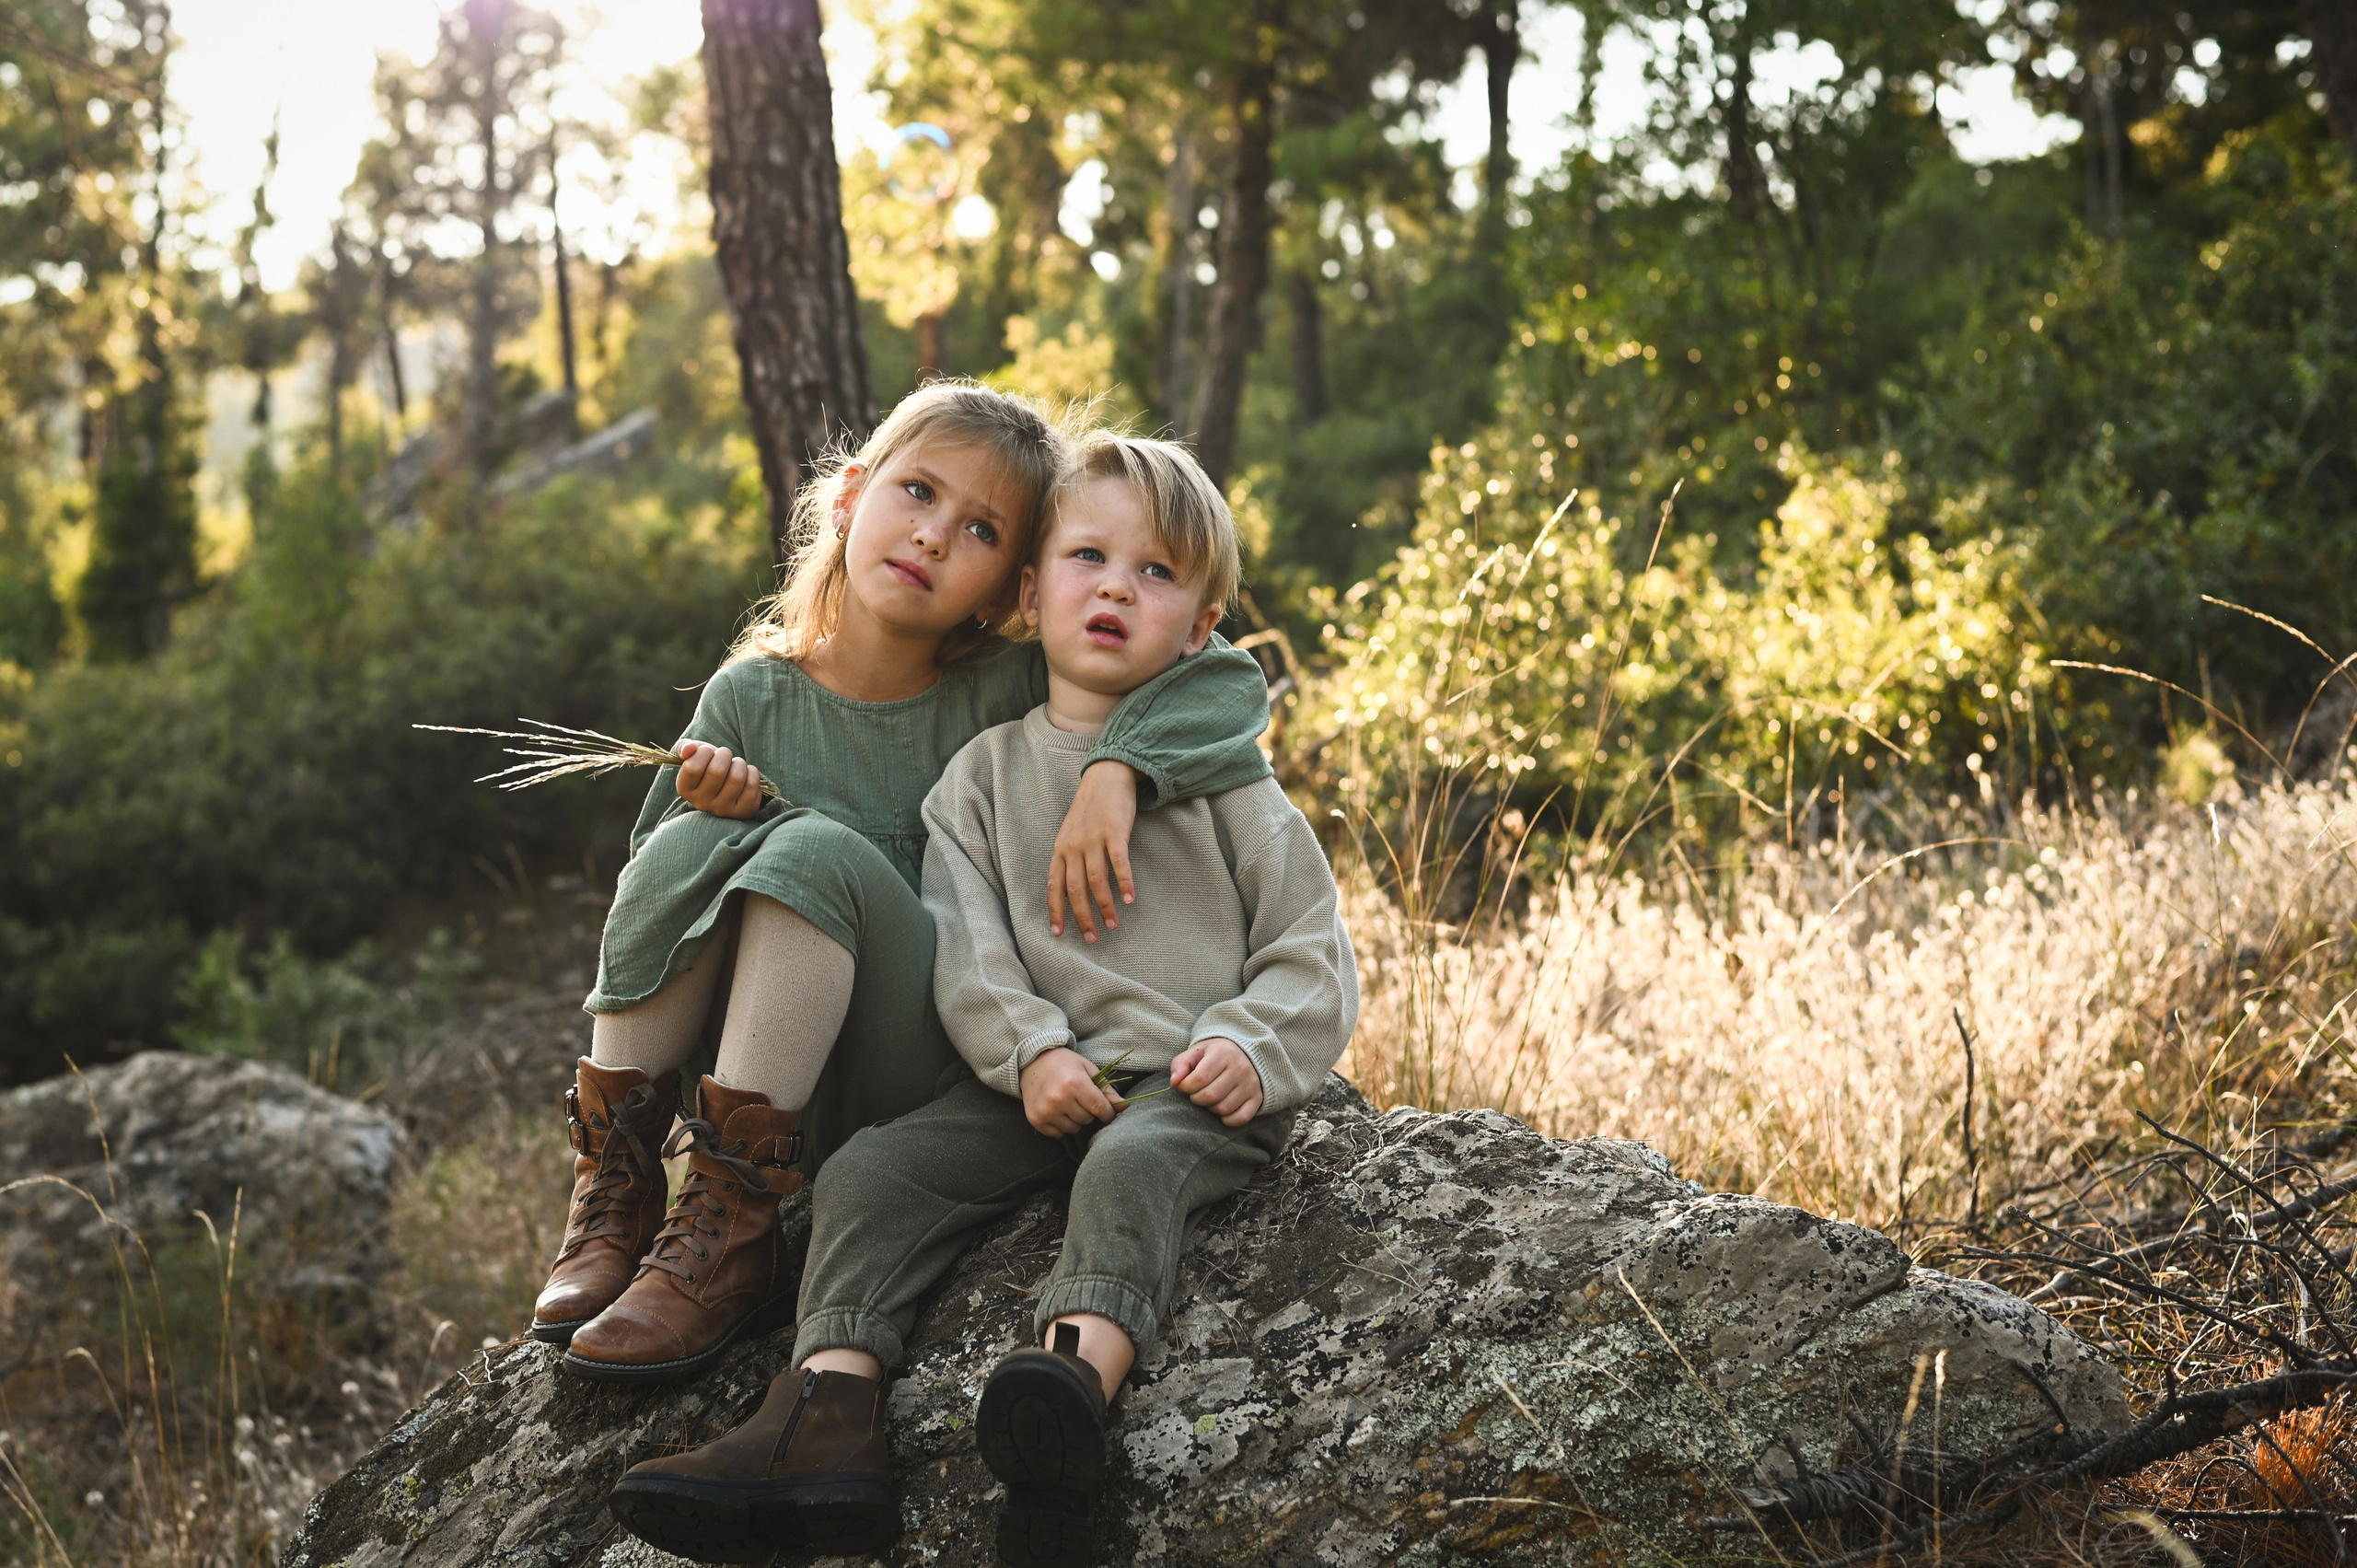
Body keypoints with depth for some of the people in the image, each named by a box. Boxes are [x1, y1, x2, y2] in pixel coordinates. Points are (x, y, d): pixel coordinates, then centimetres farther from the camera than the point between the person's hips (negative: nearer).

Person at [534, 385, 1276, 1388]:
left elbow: (1228, 682, -10)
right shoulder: (751, 697, 2)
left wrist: (1114, 771, -26)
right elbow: (660, 889, 7)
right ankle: (614, 1201, -13)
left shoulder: (1007, 693, -5)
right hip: (747, 1069, 3)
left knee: (818, 850, -26)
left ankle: (729, 1234, -25)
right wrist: (710, 808, -14)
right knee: (689, 840, -21)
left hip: (928, 1082, -2)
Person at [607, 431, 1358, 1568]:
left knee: (1128, 1165, -35)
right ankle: (824, 1418, -34)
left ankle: (1074, 1385, -62)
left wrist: (1251, 1047, -12)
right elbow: (963, 944, 4)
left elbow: (1307, 945, 6)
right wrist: (1029, 1053, -13)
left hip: (1195, 1087, -3)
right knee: (872, 1168, -17)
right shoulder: (984, 772, 15)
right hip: (1041, 1080, 4)